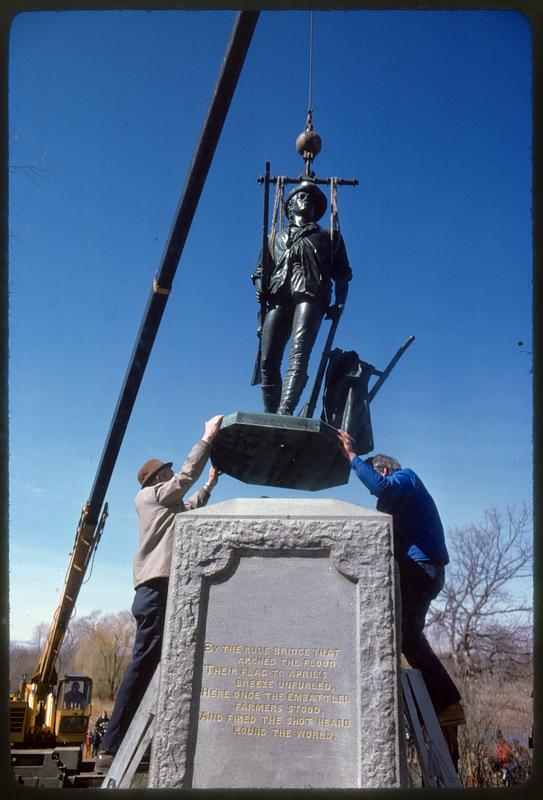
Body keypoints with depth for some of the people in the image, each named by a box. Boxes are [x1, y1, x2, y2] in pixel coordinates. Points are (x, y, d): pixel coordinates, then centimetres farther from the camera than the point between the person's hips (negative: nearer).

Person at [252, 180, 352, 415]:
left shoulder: (329, 237, 29)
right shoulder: (277, 238, 34)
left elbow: (342, 274, 21)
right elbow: (261, 270, 25)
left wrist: (339, 303, 4)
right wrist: (260, 288, 2)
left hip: (310, 296, -2)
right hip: (279, 298, 3)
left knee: (299, 353, -25)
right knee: (267, 361, -11)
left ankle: (285, 410, -39)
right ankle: (270, 416, -5)